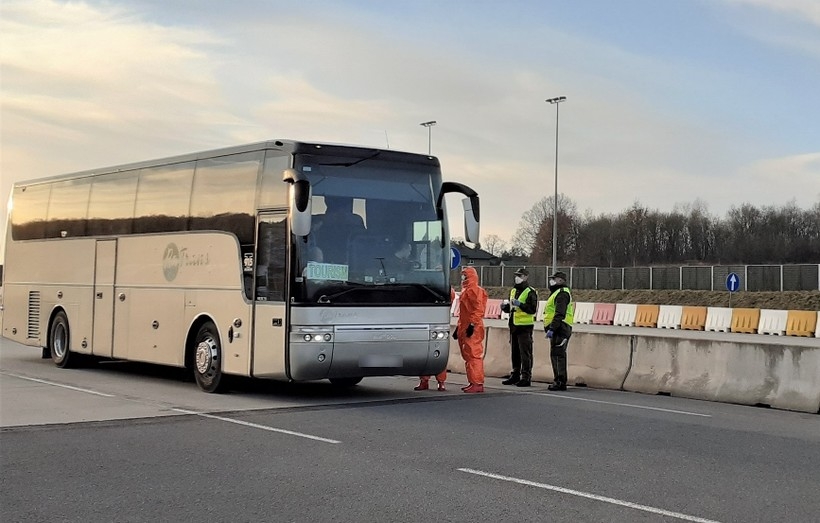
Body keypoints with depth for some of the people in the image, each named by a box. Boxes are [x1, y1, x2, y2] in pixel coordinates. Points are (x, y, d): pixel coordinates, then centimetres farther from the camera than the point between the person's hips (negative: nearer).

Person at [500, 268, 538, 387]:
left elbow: (533, 309, -17)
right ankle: (515, 375, 20)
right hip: (514, 325, 8)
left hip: (525, 326, -8)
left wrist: (520, 304, -25)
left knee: (525, 353, -6)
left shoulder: (530, 292, -7)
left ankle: (526, 377, -4)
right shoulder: (513, 291, 17)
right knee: (514, 352, 12)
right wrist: (505, 306, 4)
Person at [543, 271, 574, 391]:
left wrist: (552, 329, -26)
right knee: (556, 355, 12)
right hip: (558, 330, 11)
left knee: (557, 355, -12)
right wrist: (552, 329, 22)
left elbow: (559, 314, -22)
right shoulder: (558, 292, 23)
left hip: (560, 329, -11)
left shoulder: (562, 293, -12)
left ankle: (560, 382, -13)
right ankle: (559, 381, 17)